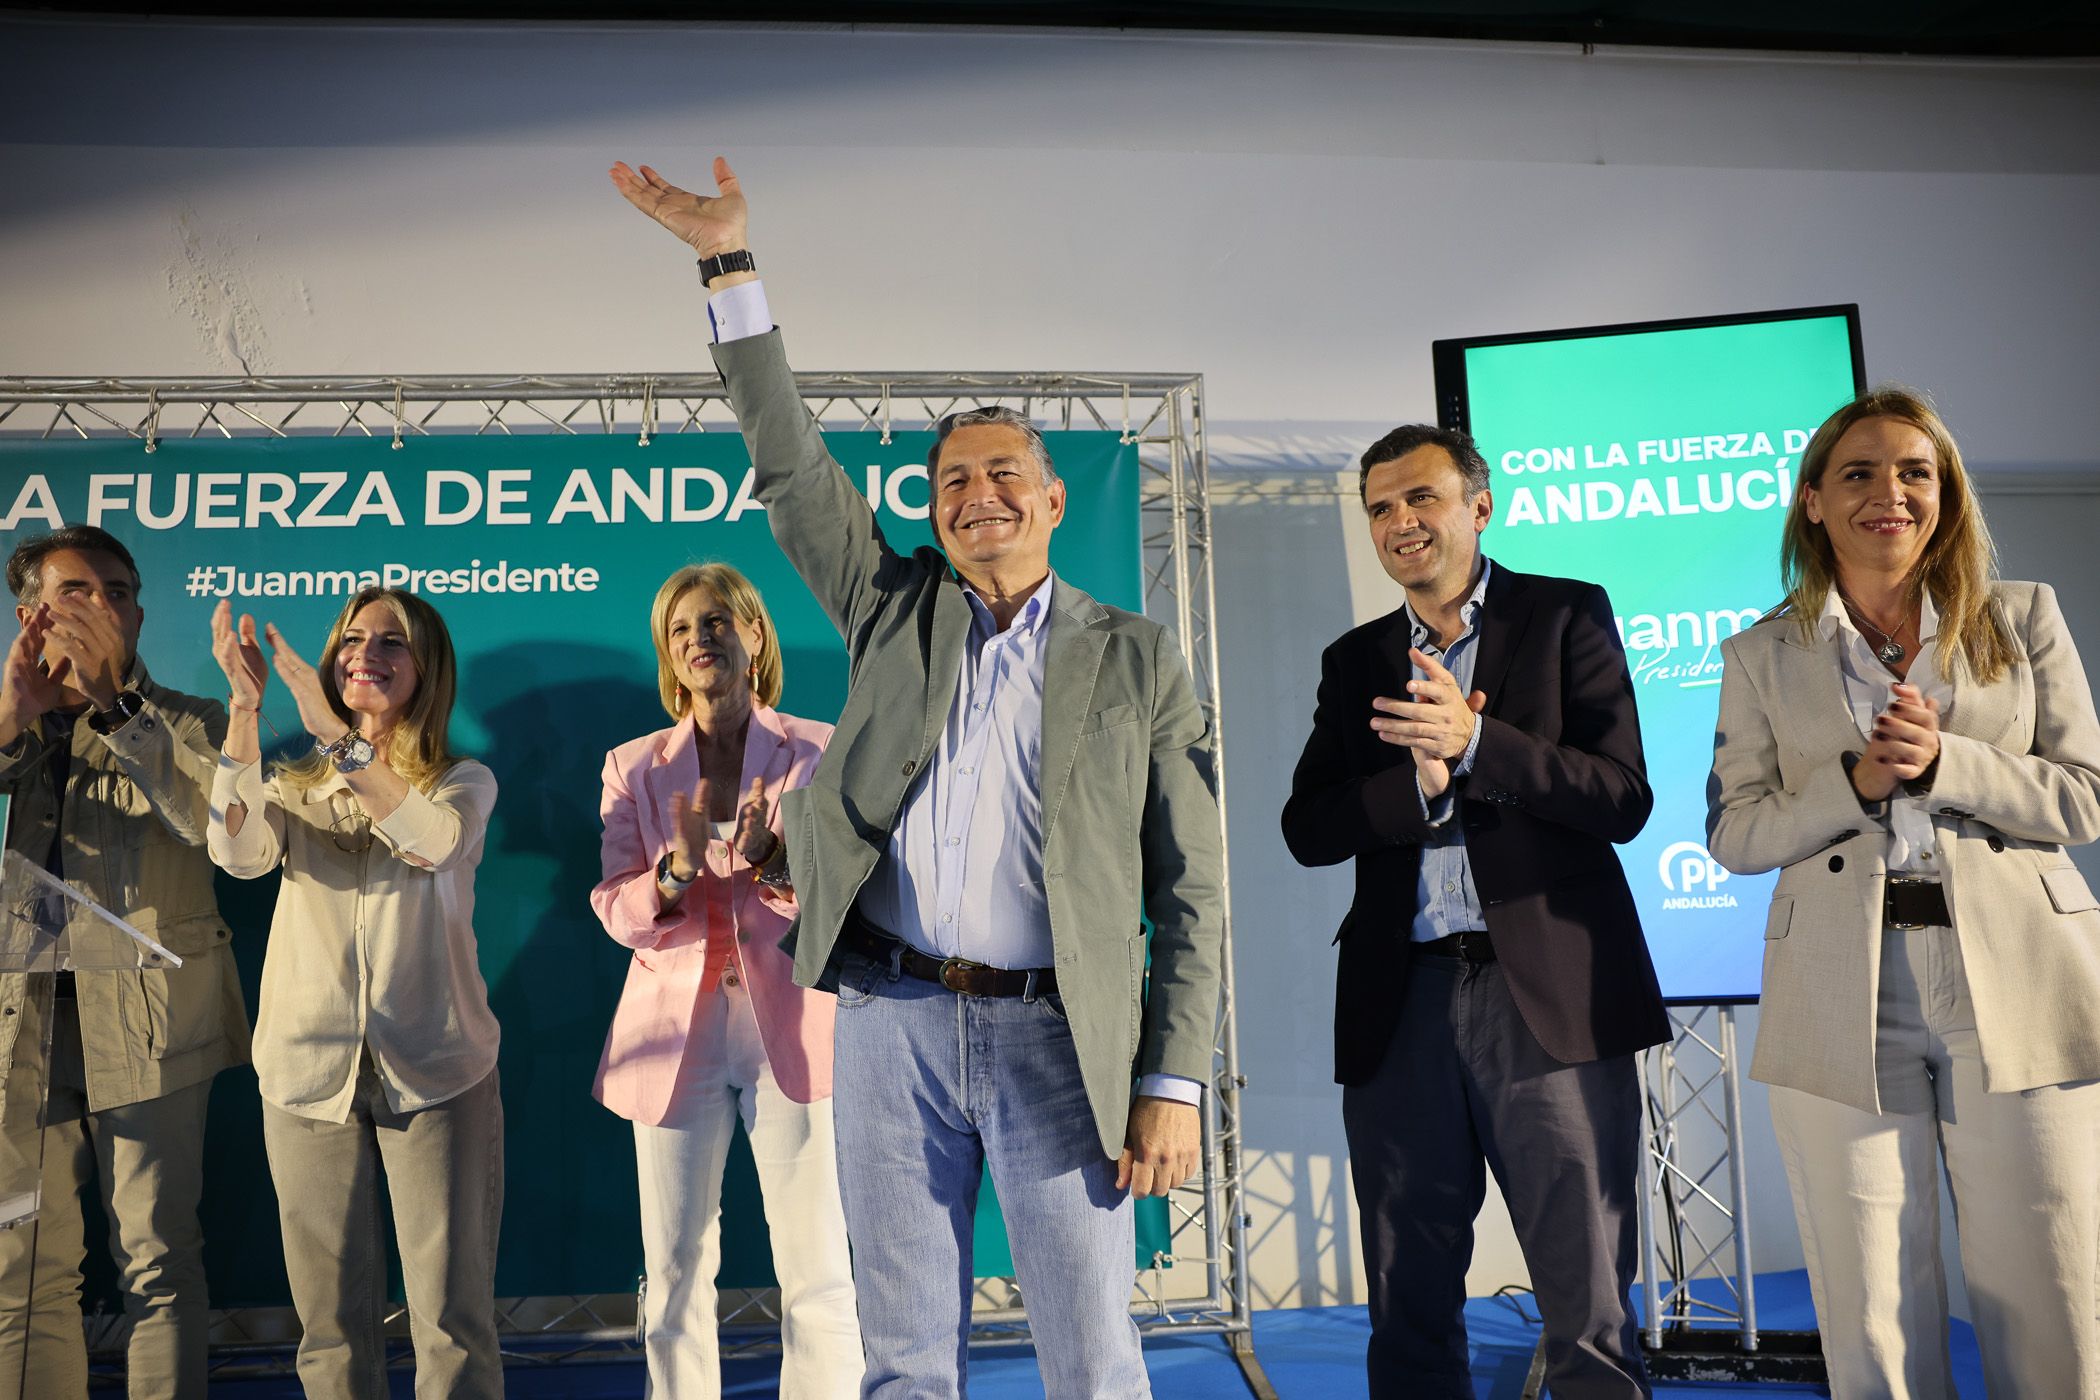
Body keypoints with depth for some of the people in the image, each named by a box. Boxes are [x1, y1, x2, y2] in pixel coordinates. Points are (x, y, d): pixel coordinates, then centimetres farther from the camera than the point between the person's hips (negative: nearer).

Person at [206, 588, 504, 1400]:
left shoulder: (463, 782, 4)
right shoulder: (294, 785, 11)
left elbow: (433, 841, -19)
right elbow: (239, 853, -11)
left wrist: (333, 731, -26)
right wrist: (245, 708, -18)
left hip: (434, 1068, -2)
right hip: (307, 1069, 2)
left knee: (453, 1316, -2)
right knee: (331, 1317, 8)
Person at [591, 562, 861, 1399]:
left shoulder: (819, 753, 2)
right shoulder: (633, 767, 8)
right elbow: (617, 915, 0)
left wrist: (774, 863, -23)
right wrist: (678, 868, -20)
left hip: (793, 1029, -2)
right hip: (676, 1030, 2)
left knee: (817, 1270, -2)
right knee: (673, 1271, 8)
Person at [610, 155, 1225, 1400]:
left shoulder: (1136, 659, 5)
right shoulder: (893, 610, 12)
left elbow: (1191, 889, 1)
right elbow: (789, 464, 7)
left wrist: (1173, 1086, -6)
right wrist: (731, 264, 1)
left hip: (1055, 1034, -2)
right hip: (894, 1022, 2)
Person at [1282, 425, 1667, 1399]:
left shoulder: (1568, 616, 6)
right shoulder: (1355, 660, 15)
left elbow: (1622, 798, -5)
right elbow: (1308, 830, 5)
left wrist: (1472, 742, -17)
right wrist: (1421, 782, -12)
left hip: (1547, 993, -3)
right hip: (1401, 1005, 3)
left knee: (1589, 1311, 2)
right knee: (1408, 1310, 12)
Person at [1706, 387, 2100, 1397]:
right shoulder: (1760, 657, 9)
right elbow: (1732, 833, 4)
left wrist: (1942, 762, -12)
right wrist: (1853, 783, -12)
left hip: (2017, 983, 1)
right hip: (1841, 1005, 0)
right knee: (1872, 1319, 4)